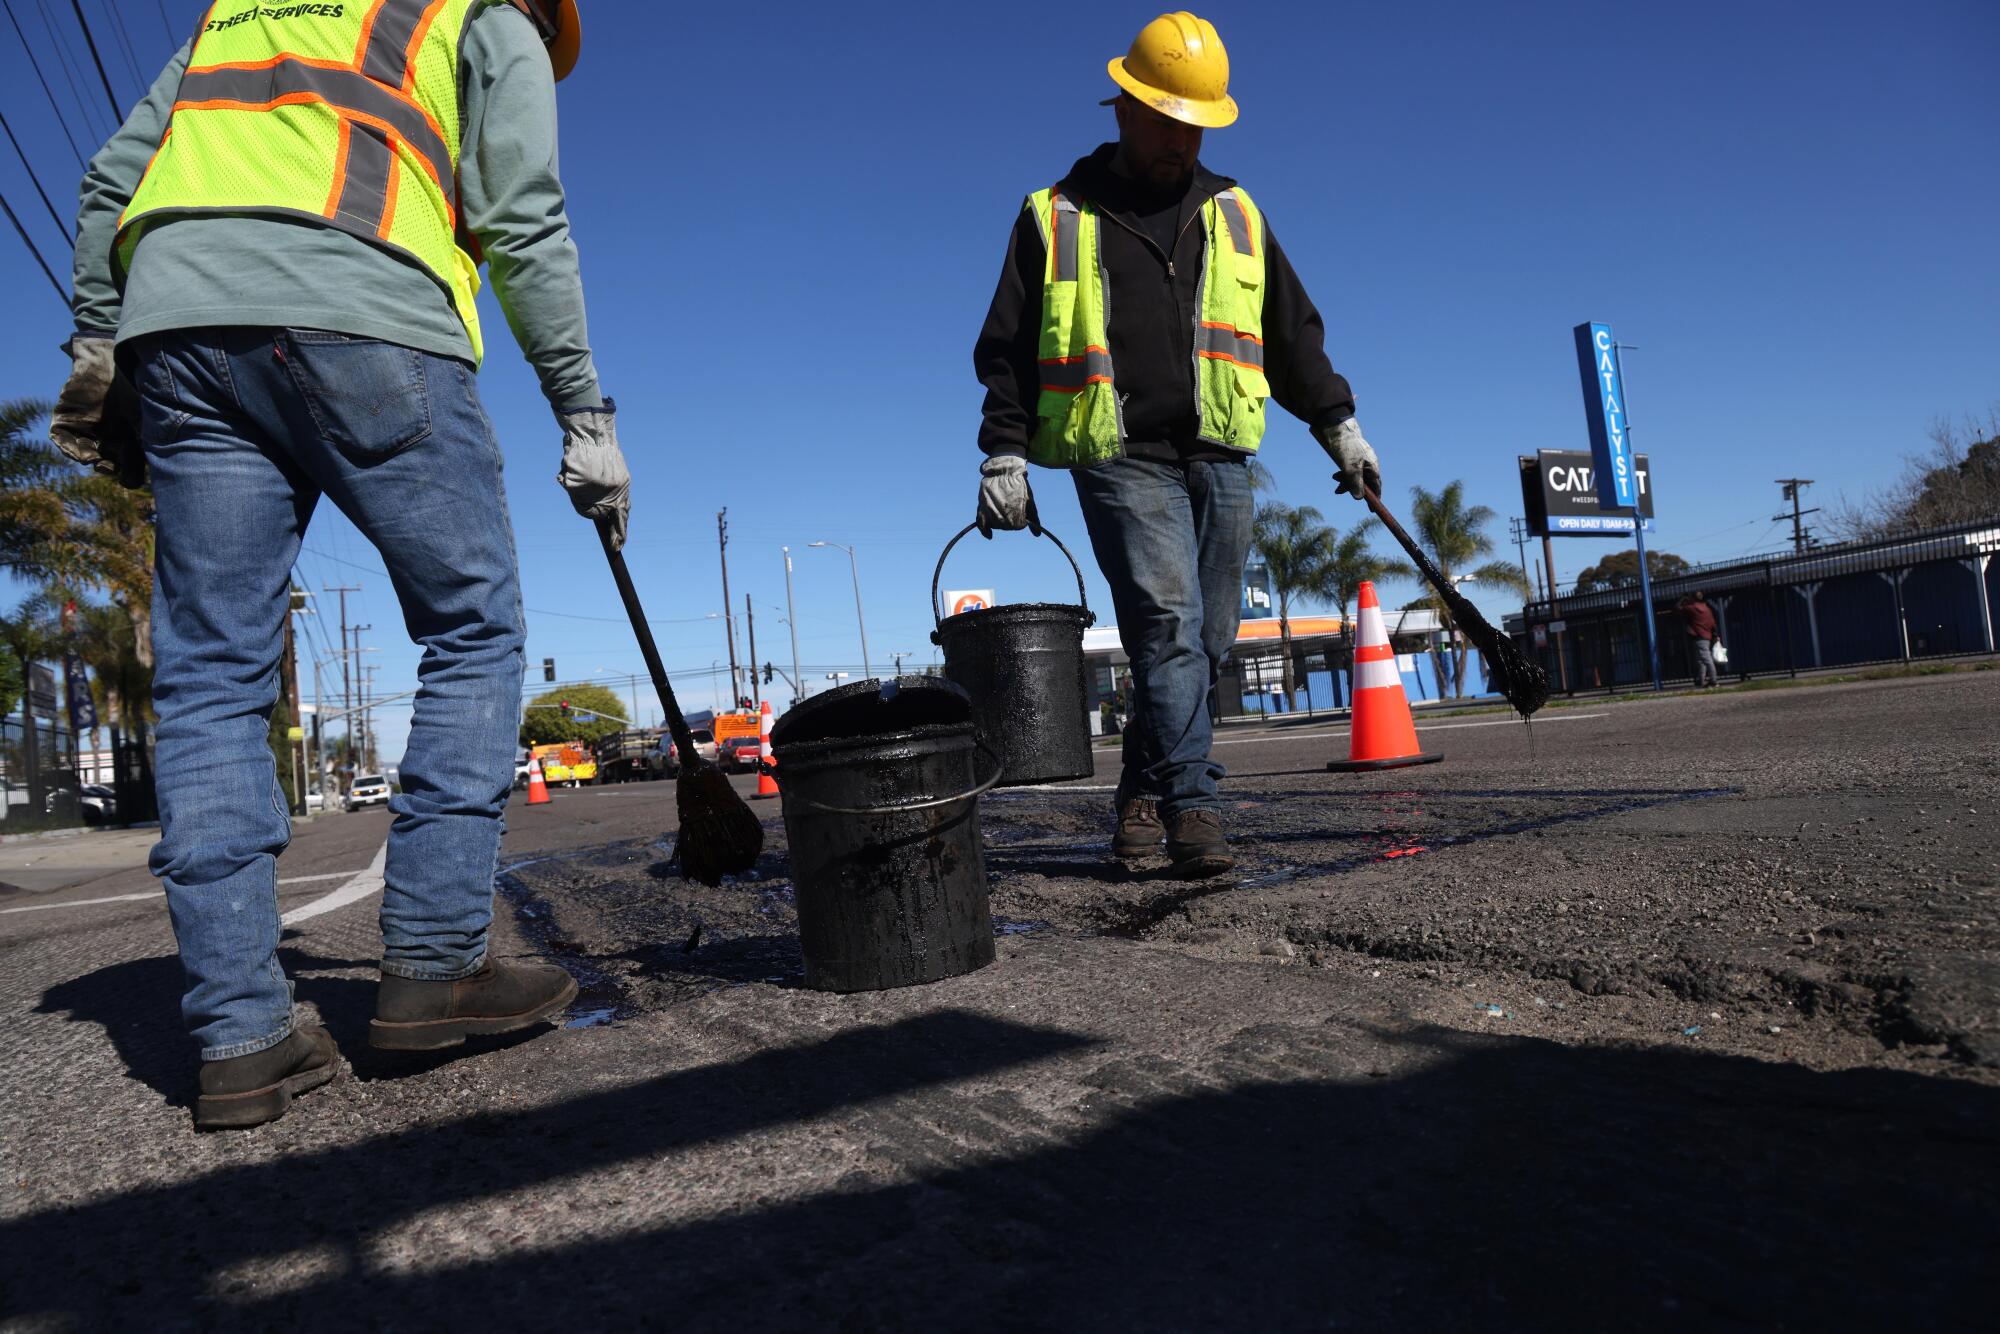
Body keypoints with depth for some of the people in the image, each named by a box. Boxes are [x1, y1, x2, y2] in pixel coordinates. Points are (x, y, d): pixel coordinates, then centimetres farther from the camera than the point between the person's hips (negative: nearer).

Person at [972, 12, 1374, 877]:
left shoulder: (1233, 214, 19)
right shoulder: (1056, 218, 9)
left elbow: (1292, 333, 22)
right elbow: (1008, 348, 7)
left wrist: (1337, 424, 15)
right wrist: (1006, 453, -3)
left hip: (1219, 462, 4)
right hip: (1121, 462, -4)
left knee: (1203, 640, 2)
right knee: (1167, 622, -18)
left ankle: (1144, 793, 17)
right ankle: (1192, 808, -17)